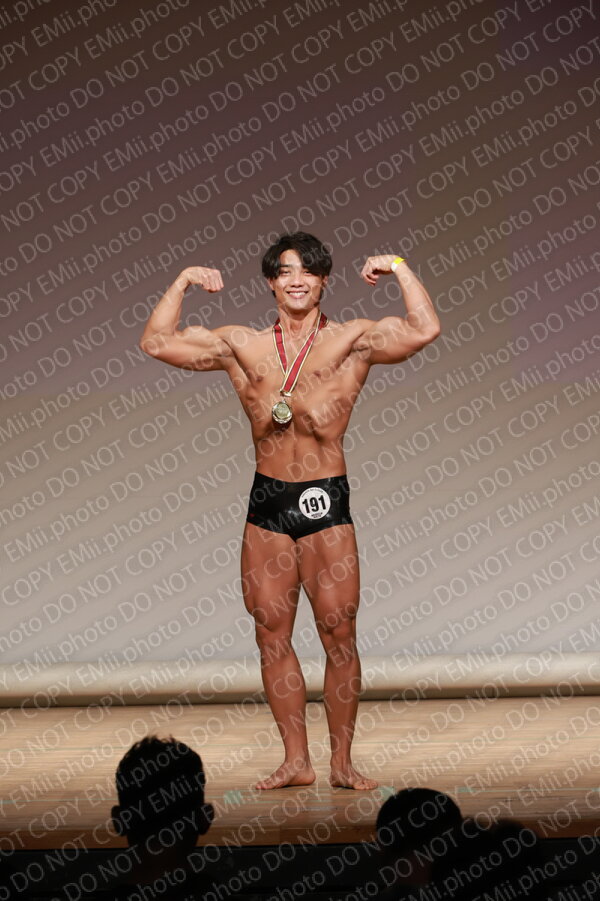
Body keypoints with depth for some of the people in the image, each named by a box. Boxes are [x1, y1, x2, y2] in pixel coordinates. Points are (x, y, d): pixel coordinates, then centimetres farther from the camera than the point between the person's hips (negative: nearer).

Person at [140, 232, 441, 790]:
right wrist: (182, 283, 6)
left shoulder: (352, 341, 3)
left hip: (326, 502, -3)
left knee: (339, 635, -2)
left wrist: (399, 269, -8)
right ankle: (296, 761, 14)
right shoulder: (242, 346, 11)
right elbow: (156, 343, 11)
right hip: (267, 503, 3)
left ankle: (341, 761, 8)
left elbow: (424, 330, -11)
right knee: (272, 635, 5)